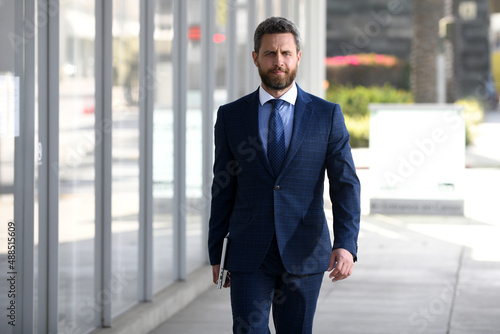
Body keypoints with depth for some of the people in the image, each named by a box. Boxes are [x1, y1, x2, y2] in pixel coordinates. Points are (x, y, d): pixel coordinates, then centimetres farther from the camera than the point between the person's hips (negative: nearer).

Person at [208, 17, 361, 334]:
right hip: (249, 256, 0)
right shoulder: (231, 116, 4)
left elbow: (345, 185, -5)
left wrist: (346, 245, -19)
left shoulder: (327, 115, 1)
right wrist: (216, 254, 7)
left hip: (304, 257, 0)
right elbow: (223, 189, 8)